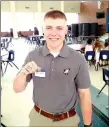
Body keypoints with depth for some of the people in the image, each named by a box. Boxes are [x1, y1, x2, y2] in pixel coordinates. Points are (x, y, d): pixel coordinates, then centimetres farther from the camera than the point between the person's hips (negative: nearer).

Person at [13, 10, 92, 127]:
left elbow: (84, 94, -7)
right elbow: (18, 89, -6)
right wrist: (23, 73, -27)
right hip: (38, 118, 2)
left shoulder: (78, 59, -15)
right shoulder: (32, 56, -10)